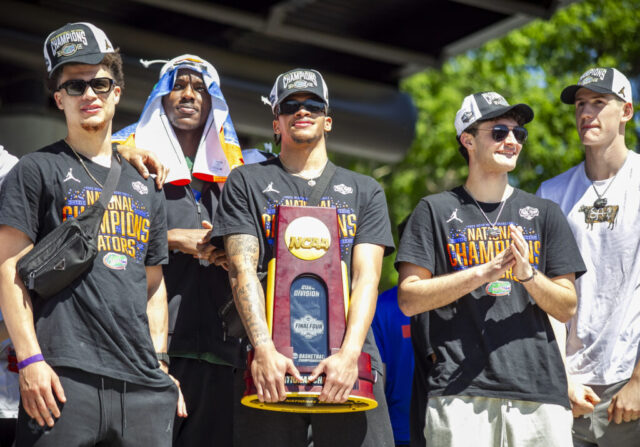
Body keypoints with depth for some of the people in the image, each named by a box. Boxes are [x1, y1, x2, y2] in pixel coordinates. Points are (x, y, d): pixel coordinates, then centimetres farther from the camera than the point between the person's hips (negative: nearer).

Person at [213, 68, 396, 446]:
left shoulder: (365, 190, 17)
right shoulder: (247, 182, 13)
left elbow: (367, 277, 5)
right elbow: (242, 269, 1)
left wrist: (350, 352, -12)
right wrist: (264, 349, -14)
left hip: (348, 360, 1)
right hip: (273, 360, -1)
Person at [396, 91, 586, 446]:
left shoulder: (544, 213, 16)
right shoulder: (436, 210, 8)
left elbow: (566, 309, 11)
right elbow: (409, 300, -1)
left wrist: (527, 273, -9)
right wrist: (484, 272, -11)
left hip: (539, 389, 3)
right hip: (460, 390, -2)